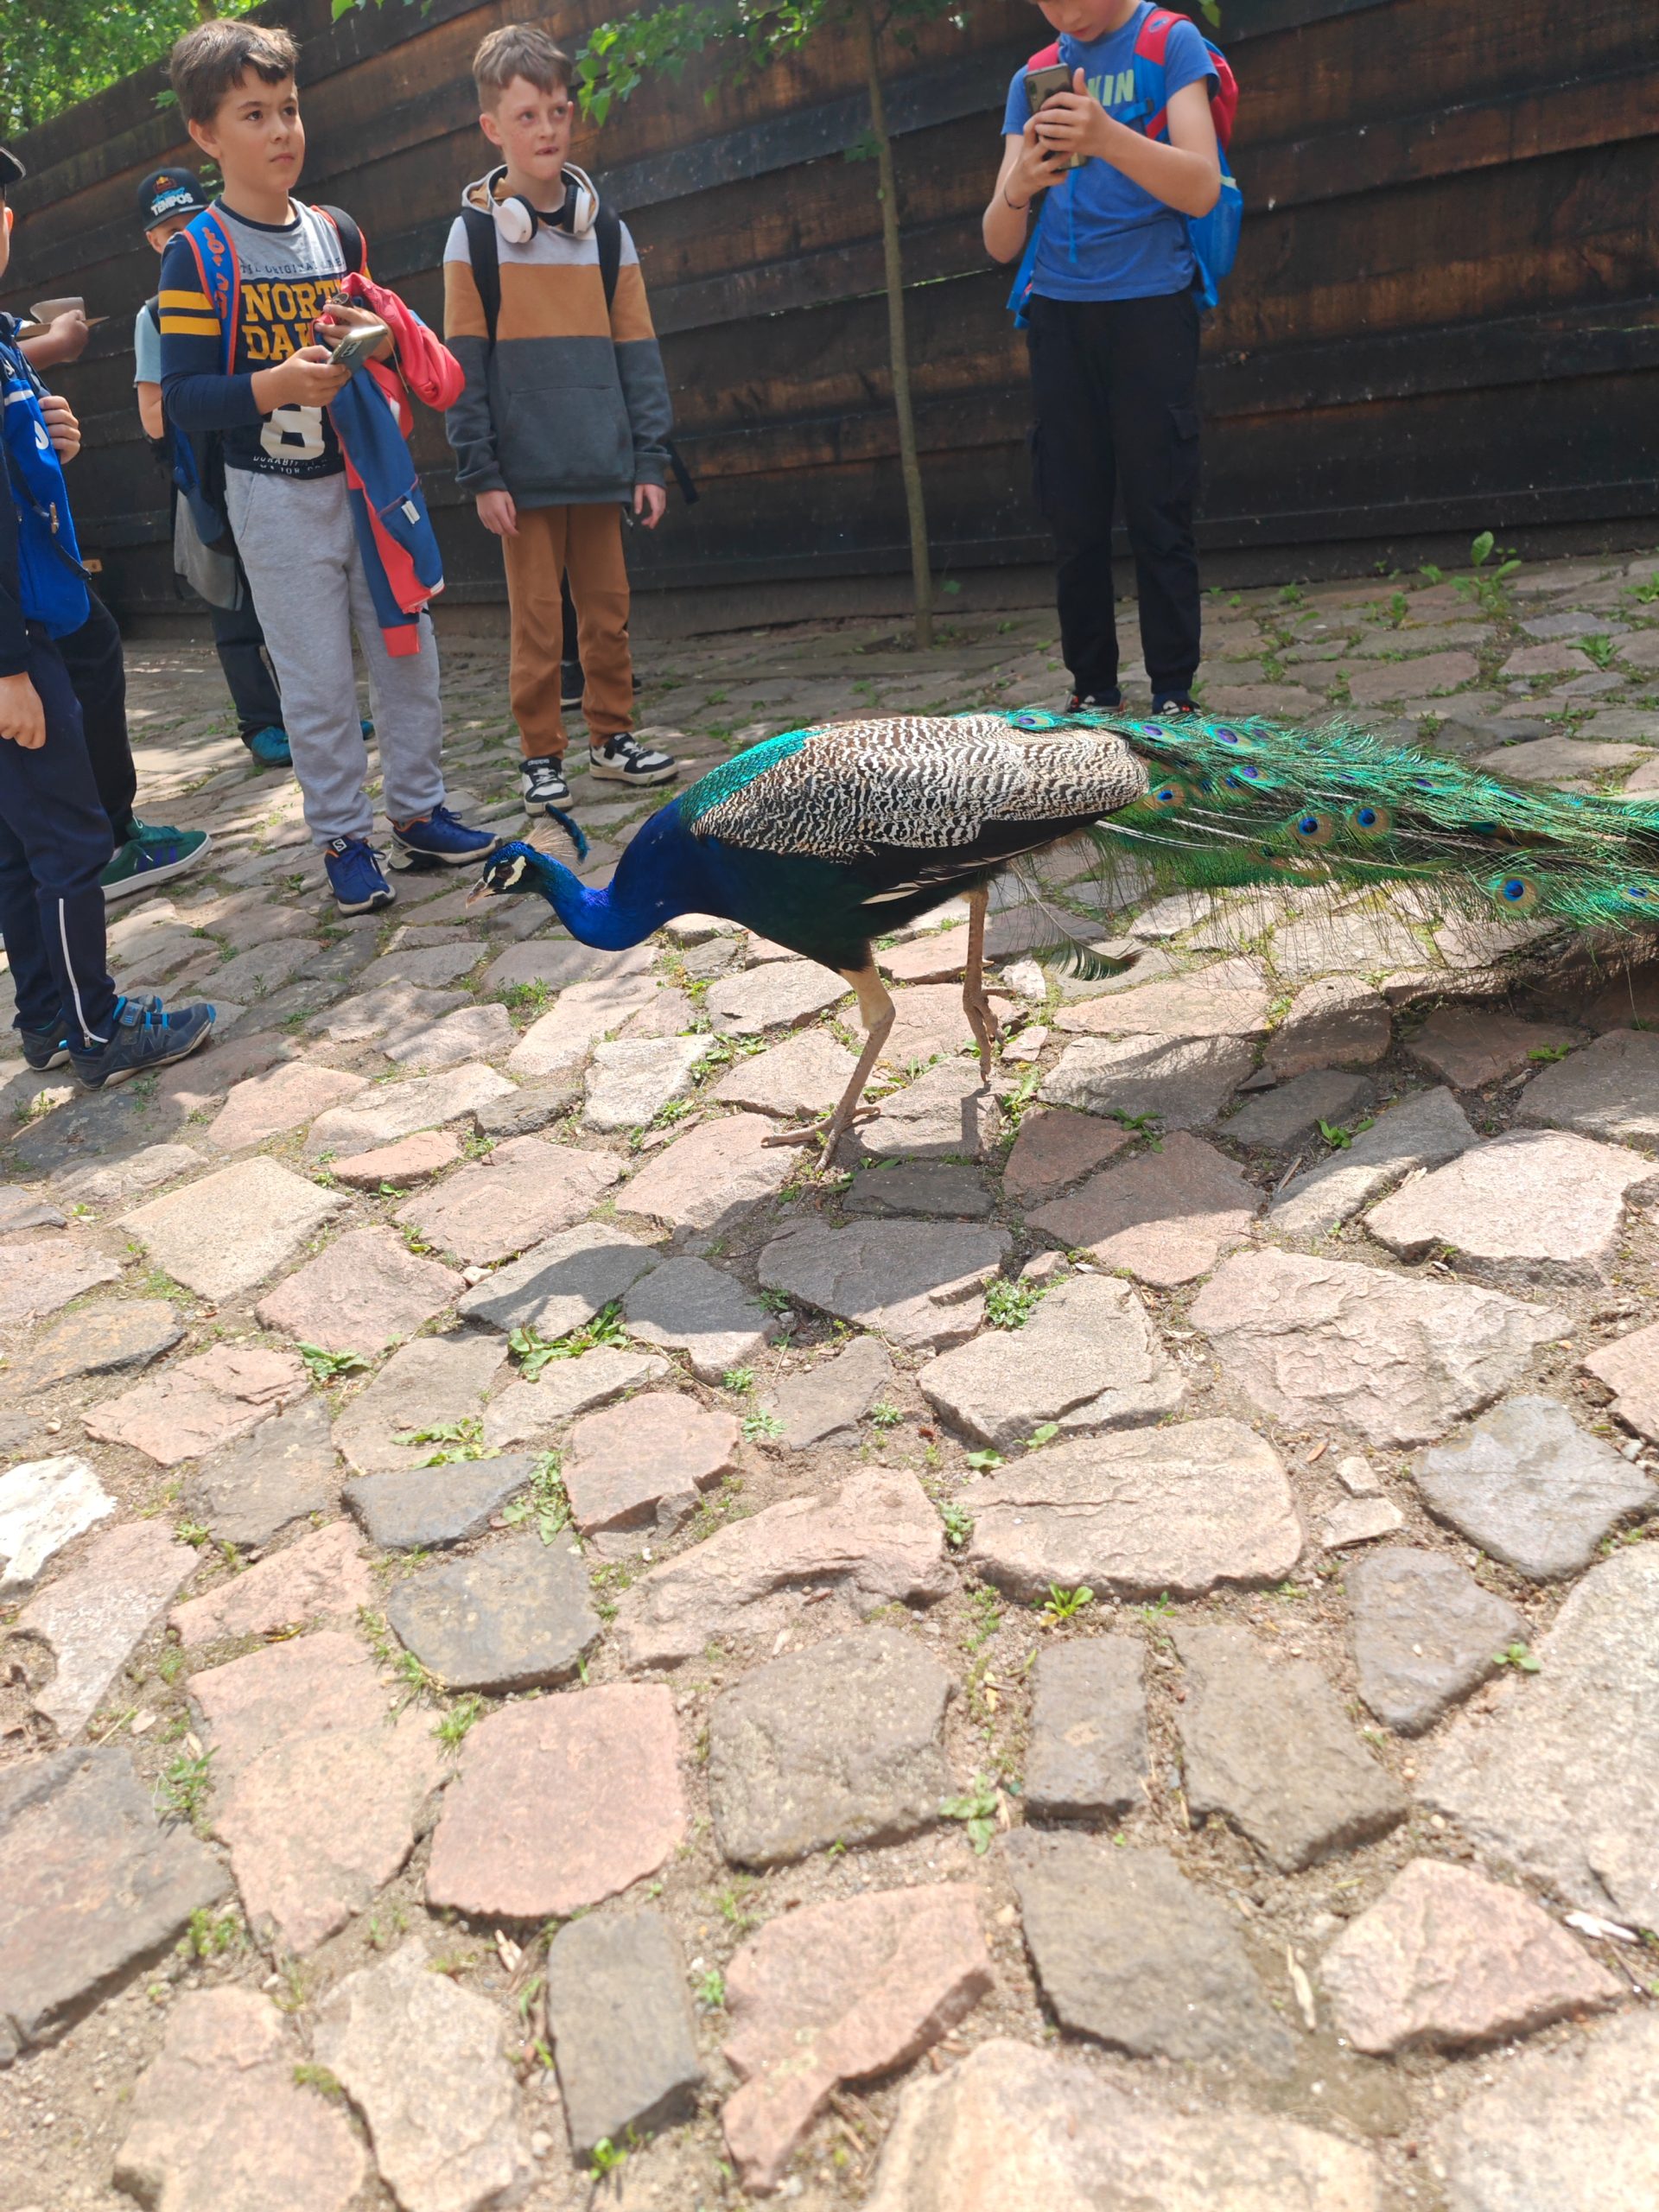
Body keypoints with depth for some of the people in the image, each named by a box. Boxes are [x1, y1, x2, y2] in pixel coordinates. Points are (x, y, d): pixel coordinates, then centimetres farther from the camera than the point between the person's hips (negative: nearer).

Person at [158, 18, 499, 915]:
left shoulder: (335, 232, 9)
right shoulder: (197, 253, -6)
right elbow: (182, 396, -11)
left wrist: (381, 339, -3)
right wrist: (275, 385, -28)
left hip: (368, 477, 5)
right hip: (277, 498, -5)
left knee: (409, 652, 8)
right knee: (317, 681, -1)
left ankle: (419, 811, 21)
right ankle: (342, 840, 10)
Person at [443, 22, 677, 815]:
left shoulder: (606, 229, 8)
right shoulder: (474, 234, 0)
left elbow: (637, 353, 7)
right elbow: (463, 365, -2)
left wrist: (649, 460, 1)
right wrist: (481, 474, -8)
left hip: (599, 465, 3)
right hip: (524, 469, -3)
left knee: (607, 608, 8)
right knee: (537, 618, 1)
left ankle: (613, 736, 22)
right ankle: (541, 755, 11)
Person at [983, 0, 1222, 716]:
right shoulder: (1032, 80, 12)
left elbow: (1201, 190, -13)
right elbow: (1000, 246, 5)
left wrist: (1107, 137, -28)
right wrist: (1019, 187, -18)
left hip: (1149, 305, -3)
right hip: (1059, 313, 4)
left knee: (1158, 510, -6)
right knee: (1073, 515, 1)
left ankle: (1173, 692, 0)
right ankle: (1091, 689, 8)